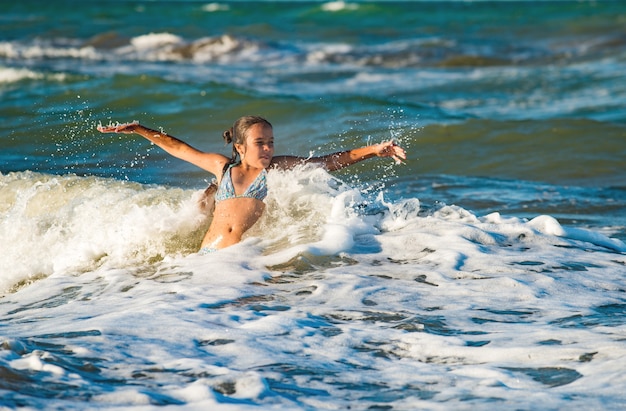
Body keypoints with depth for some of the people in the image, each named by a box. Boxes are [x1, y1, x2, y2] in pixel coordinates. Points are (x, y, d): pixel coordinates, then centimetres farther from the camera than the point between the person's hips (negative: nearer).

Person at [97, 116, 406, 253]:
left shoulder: (278, 167, 11)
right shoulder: (223, 168, 19)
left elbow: (332, 161, 10)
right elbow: (179, 148, 32)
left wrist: (373, 150, 1)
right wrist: (139, 130, 34)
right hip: (207, 256, 3)